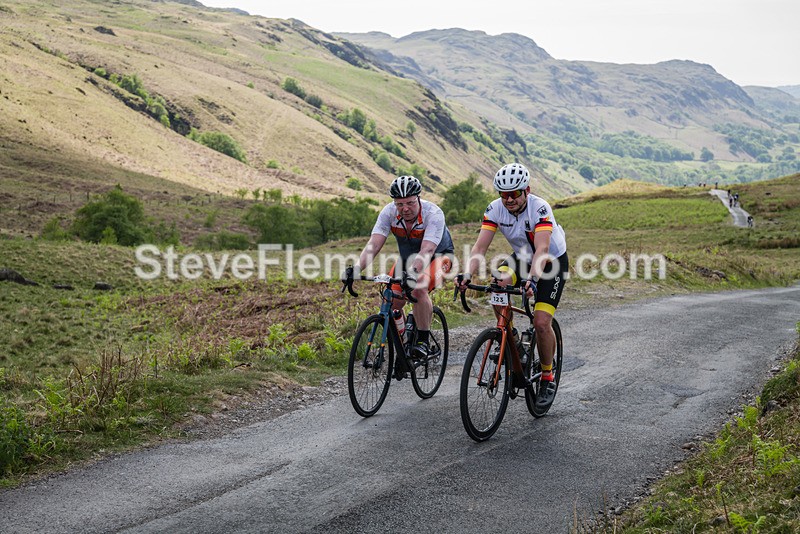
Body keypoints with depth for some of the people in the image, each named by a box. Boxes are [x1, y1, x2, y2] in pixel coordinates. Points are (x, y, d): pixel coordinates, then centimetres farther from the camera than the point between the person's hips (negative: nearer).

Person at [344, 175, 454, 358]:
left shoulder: (433, 214, -32)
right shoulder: (389, 212, -21)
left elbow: (427, 251, -43)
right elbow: (374, 244, -30)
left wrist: (412, 272, -61)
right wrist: (356, 269, -46)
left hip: (438, 255, -4)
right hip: (408, 257, 4)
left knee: (419, 289, -32)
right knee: (393, 302, -12)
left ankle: (423, 340, -17)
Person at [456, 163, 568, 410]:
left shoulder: (540, 208, -30)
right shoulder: (495, 209, -17)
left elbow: (542, 249, -42)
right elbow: (480, 246, -24)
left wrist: (531, 279, -58)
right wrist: (468, 275, -41)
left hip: (553, 262, -4)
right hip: (522, 258, 4)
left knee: (541, 322, -17)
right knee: (497, 287, -28)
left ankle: (548, 378, 7)